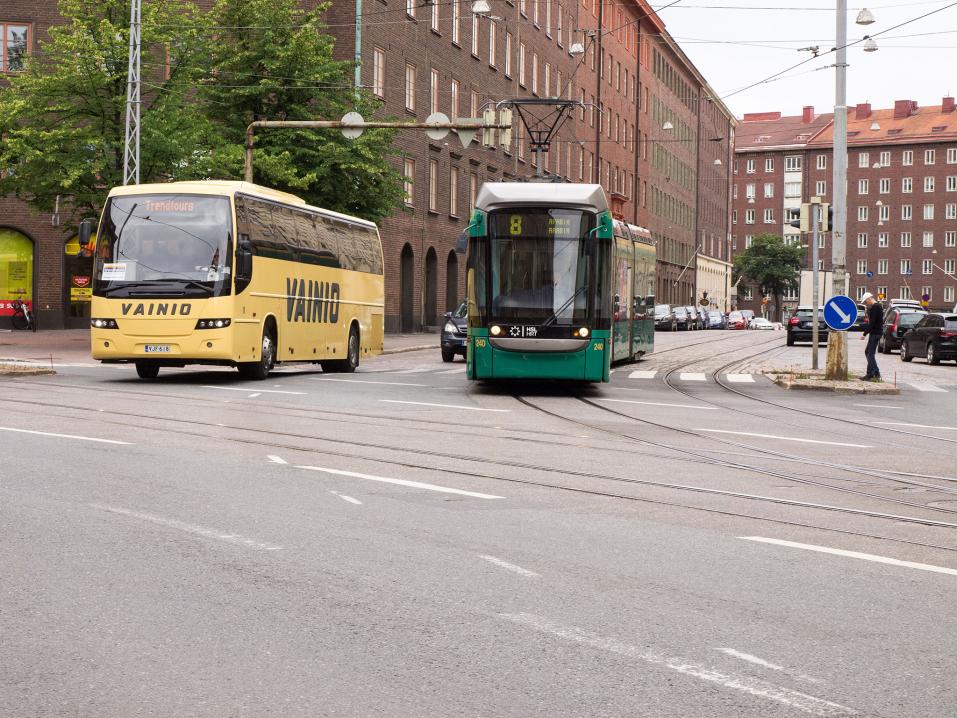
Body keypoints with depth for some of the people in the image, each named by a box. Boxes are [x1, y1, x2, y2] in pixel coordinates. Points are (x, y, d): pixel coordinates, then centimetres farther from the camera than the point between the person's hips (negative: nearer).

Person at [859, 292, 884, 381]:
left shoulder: (875, 307, -16)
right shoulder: (877, 306, 17)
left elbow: (872, 323, -21)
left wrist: (865, 334, -18)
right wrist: (868, 310, 8)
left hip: (875, 333, -11)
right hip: (875, 333, 11)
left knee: (871, 354, -9)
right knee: (868, 352, 15)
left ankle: (870, 375, -9)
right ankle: (876, 374, 16)